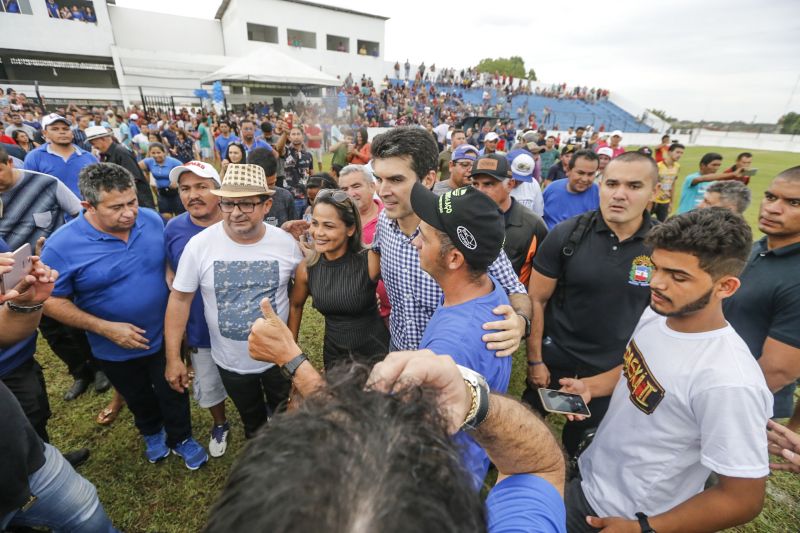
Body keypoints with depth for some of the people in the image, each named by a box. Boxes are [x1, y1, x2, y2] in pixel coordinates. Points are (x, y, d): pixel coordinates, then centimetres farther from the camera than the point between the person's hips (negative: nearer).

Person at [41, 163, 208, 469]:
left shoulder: (152, 220, -13)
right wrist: (106, 328, -23)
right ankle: (152, 433, 58)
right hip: (116, 349, 0)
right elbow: (53, 301, -13)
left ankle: (181, 438, 47)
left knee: (173, 395, 19)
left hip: (164, 336, 1)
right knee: (138, 399, 27)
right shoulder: (62, 246, -22)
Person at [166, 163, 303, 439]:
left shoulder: (286, 242, -16)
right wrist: (173, 357, -8)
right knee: (252, 421, 26)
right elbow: (180, 299, -9)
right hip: (231, 361, 0)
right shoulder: (199, 245, -17)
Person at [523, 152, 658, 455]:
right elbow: (537, 300, -10)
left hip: (616, 368, 1)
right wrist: (535, 360, -9)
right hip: (555, 358, -1)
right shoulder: (566, 235, -16)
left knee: (582, 442, 24)